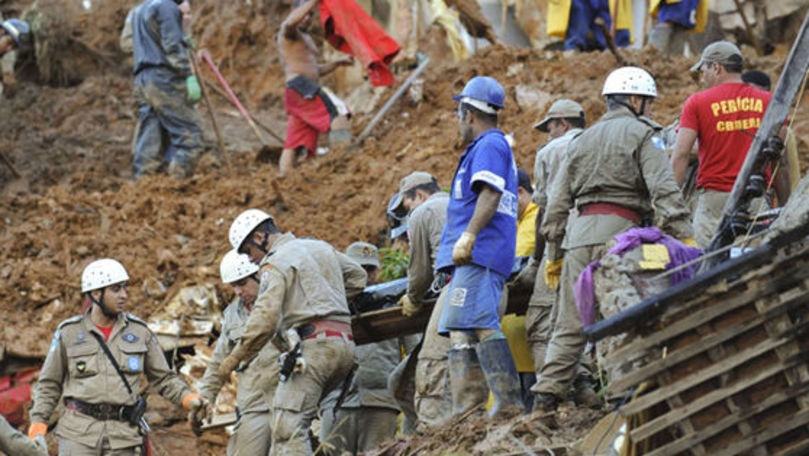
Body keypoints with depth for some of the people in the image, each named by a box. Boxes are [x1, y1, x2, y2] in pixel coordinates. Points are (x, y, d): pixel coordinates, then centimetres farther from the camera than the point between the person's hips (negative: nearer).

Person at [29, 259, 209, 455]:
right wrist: (37, 428, -1)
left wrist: (190, 399, -6)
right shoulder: (69, 333, 3)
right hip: (78, 434, -2)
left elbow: (163, 378, 12)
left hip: (122, 437, 2)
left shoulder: (139, 331, 6)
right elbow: (48, 385, 8)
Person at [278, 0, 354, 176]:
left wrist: (339, 62, 19)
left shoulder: (307, 38, 32)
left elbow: (316, 70, 34)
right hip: (298, 85, -10)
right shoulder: (288, 31, 2)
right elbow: (290, 23, -25)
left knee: (294, 145, 3)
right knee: (338, 111, -25)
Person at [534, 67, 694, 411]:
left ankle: (546, 398, 1)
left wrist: (553, 253, 24)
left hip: (578, 230, 6)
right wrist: (683, 234, -14)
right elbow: (663, 189, -9)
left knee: (570, 322, 5)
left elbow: (558, 200, 21)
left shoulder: (582, 140, 23)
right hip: (619, 228, -6)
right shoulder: (641, 134, 4)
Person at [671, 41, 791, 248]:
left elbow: (680, 155, -5)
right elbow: (782, 163, 8)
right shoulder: (768, 102, 10)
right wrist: (784, 208, 13)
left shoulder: (697, 103, 3)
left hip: (713, 198, -2)